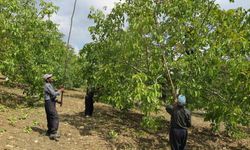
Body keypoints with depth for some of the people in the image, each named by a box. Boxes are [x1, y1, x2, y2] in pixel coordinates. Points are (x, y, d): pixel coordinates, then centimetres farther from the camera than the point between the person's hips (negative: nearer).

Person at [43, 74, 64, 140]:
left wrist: (57, 101, 14)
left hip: (51, 103, 10)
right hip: (49, 103, -10)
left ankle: (49, 131, 24)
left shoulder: (49, 85, 18)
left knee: (50, 118, 15)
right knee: (55, 117, -14)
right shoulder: (47, 85, -15)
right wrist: (60, 90, -8)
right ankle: (53, 133, -17)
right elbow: (54, 94, -22)